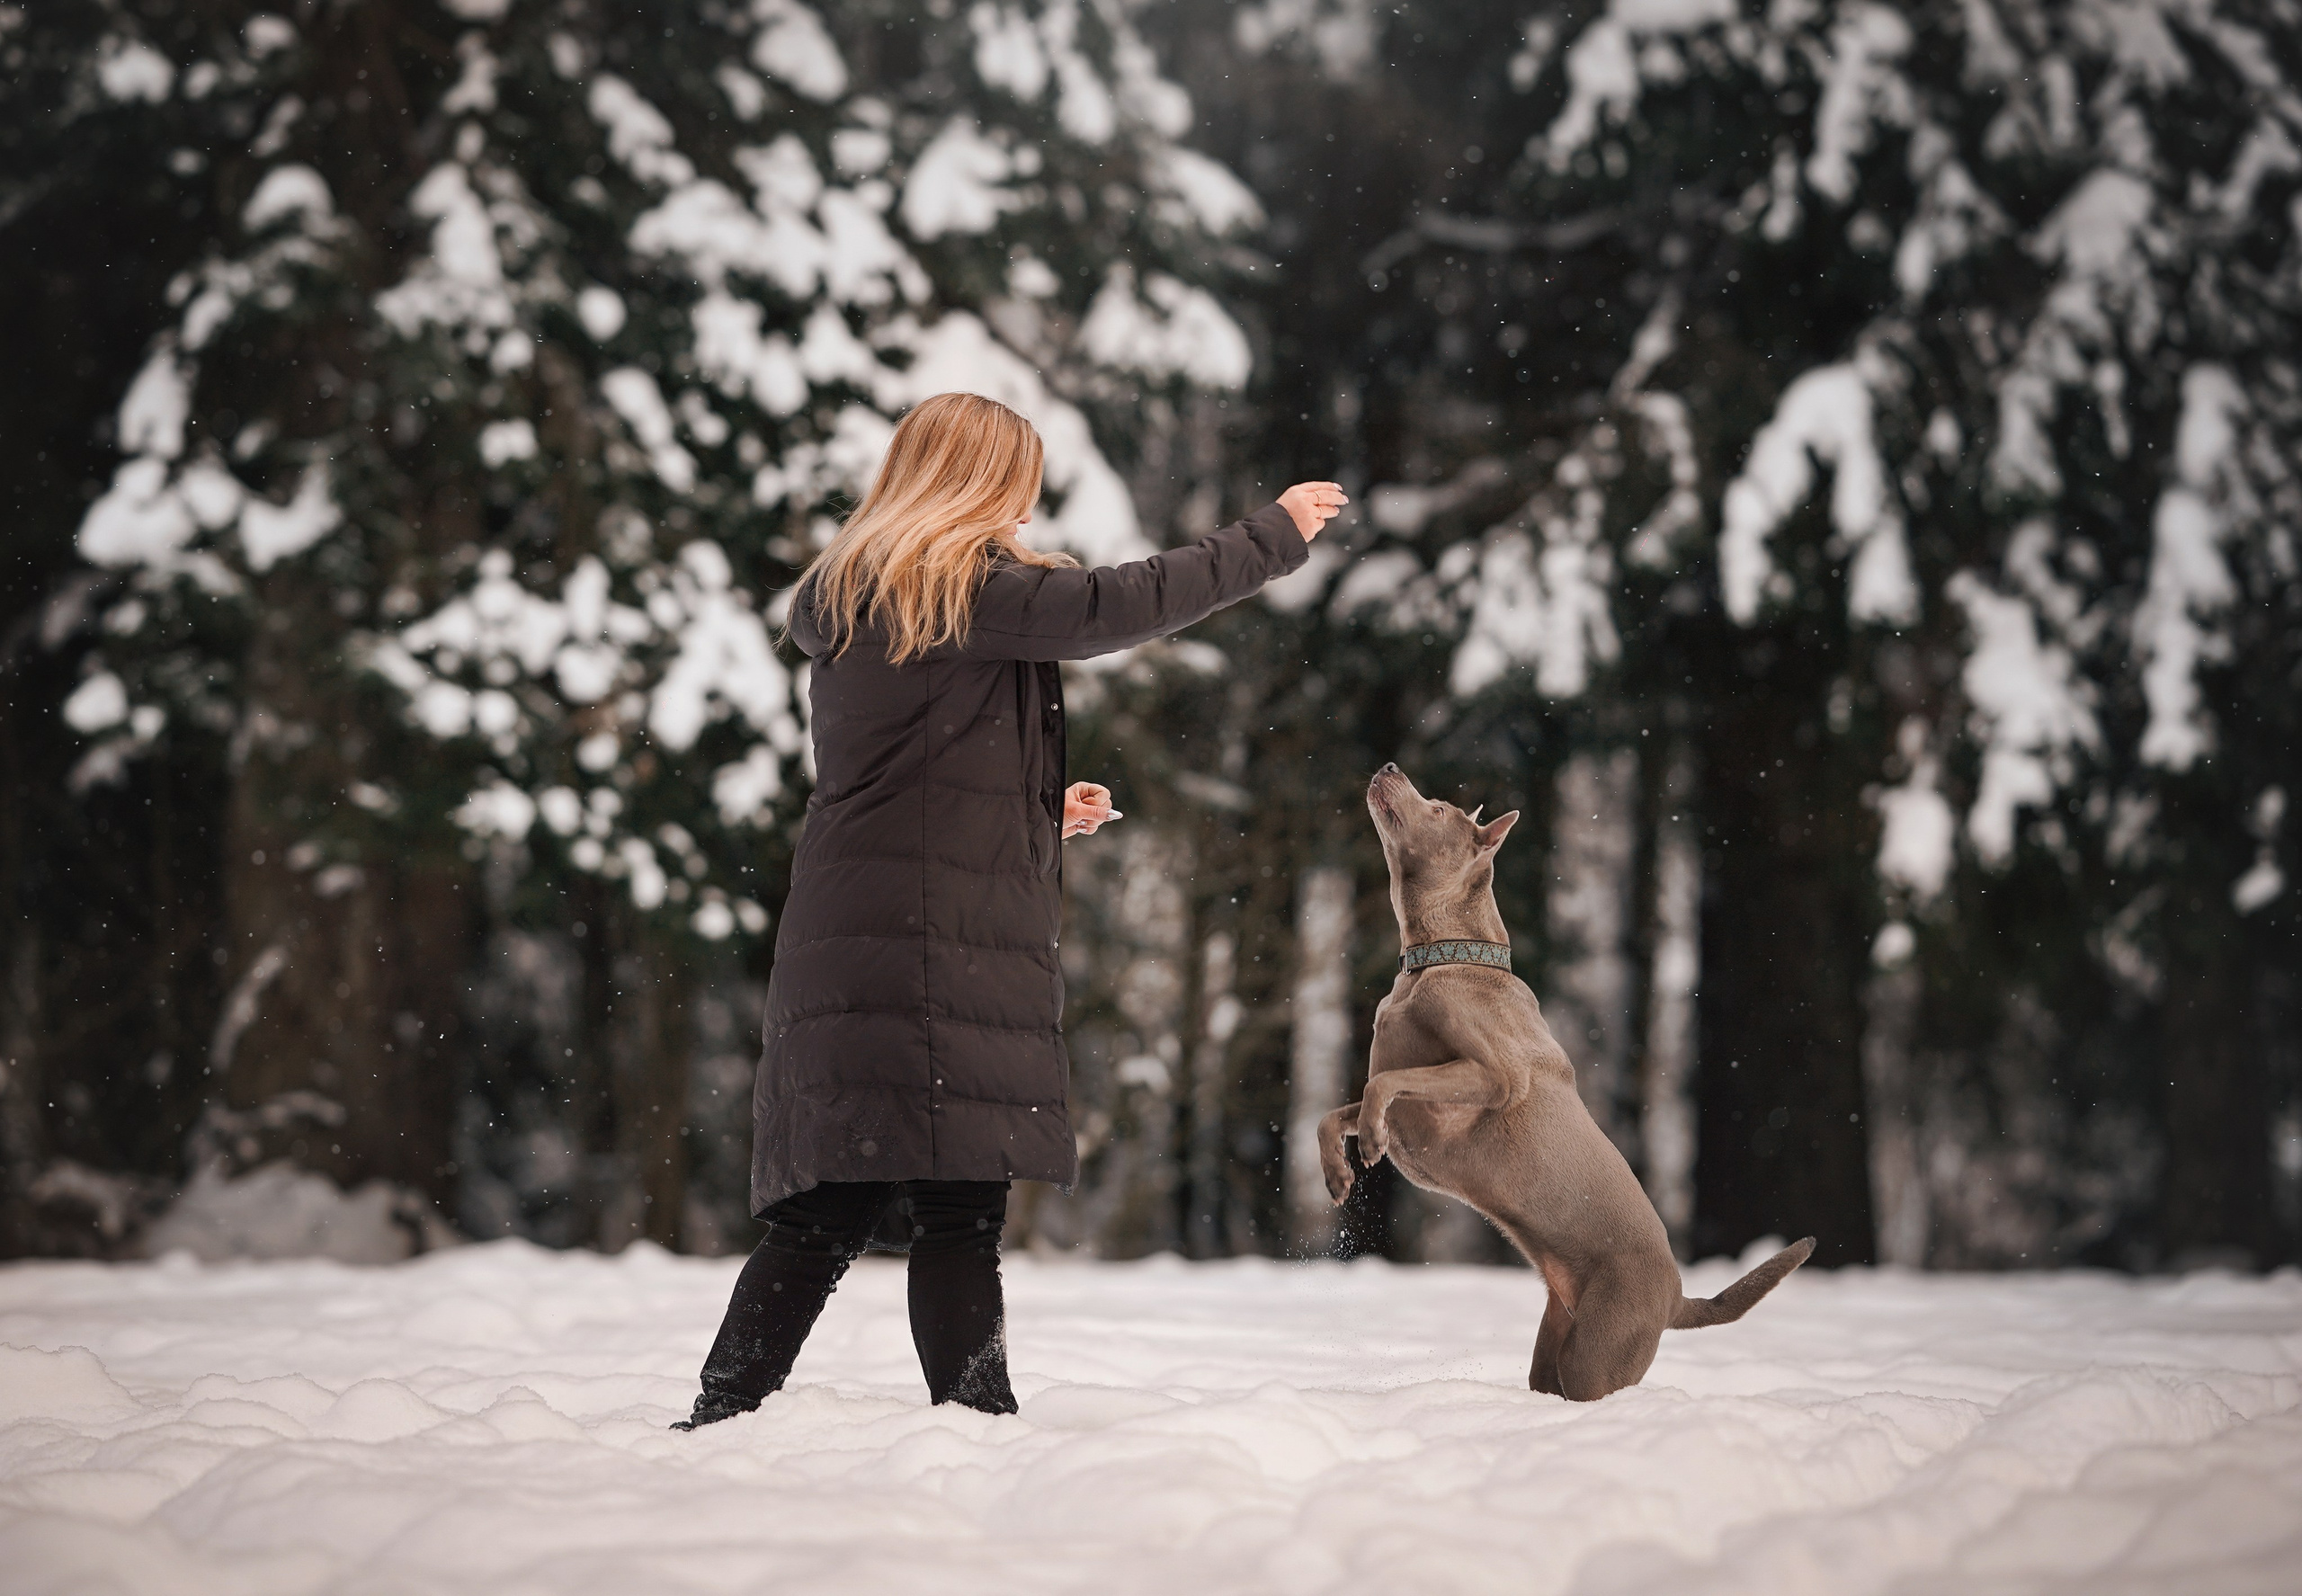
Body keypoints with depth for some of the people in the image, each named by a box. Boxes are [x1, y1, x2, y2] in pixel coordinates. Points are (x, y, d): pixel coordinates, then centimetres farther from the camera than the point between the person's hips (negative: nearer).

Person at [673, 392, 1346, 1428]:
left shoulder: (842, 604, 22)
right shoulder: (970, 584, -4)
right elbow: (1120, 606, -10)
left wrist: (1036, 813, 28)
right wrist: (1276, 534, 0)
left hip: (840, 945, 8)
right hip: (947, 953, -8)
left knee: (827, 1212, 7)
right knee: (959, 1215, -8)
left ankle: (719, 1420, 3)